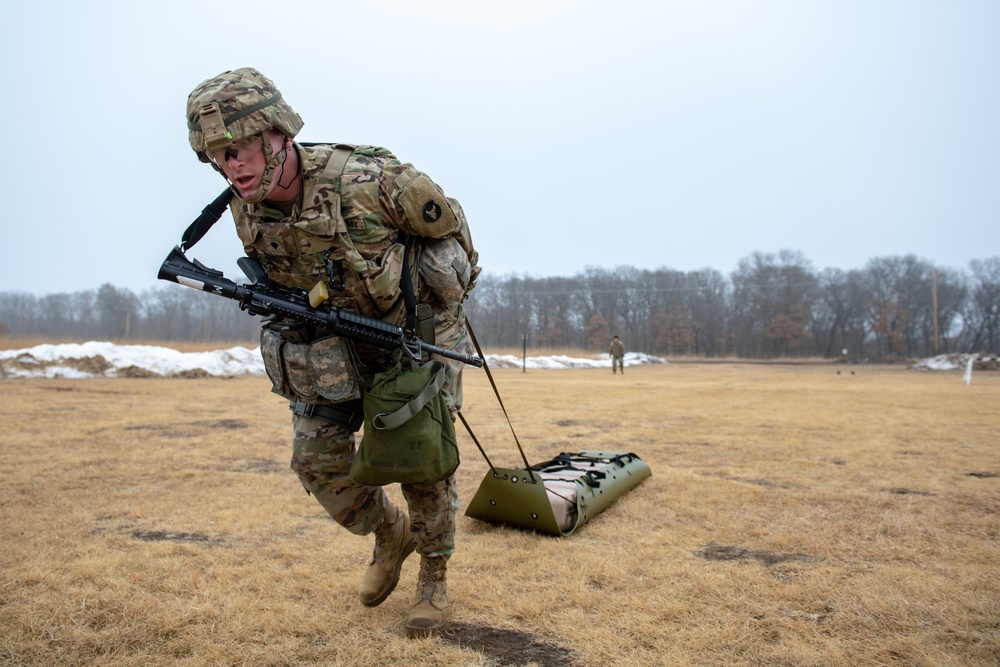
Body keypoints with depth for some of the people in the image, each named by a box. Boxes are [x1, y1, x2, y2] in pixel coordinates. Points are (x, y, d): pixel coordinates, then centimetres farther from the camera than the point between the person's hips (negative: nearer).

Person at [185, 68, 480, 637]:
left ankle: (435, 577, 21)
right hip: (336, 334, 5)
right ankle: (391, 536, 28)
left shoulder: (367, 179, -31)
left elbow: (449, 222, -13)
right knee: (318, 460, 1)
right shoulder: (247, 212, -13)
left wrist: (447, 302, -1)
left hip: (416, 321, -5)